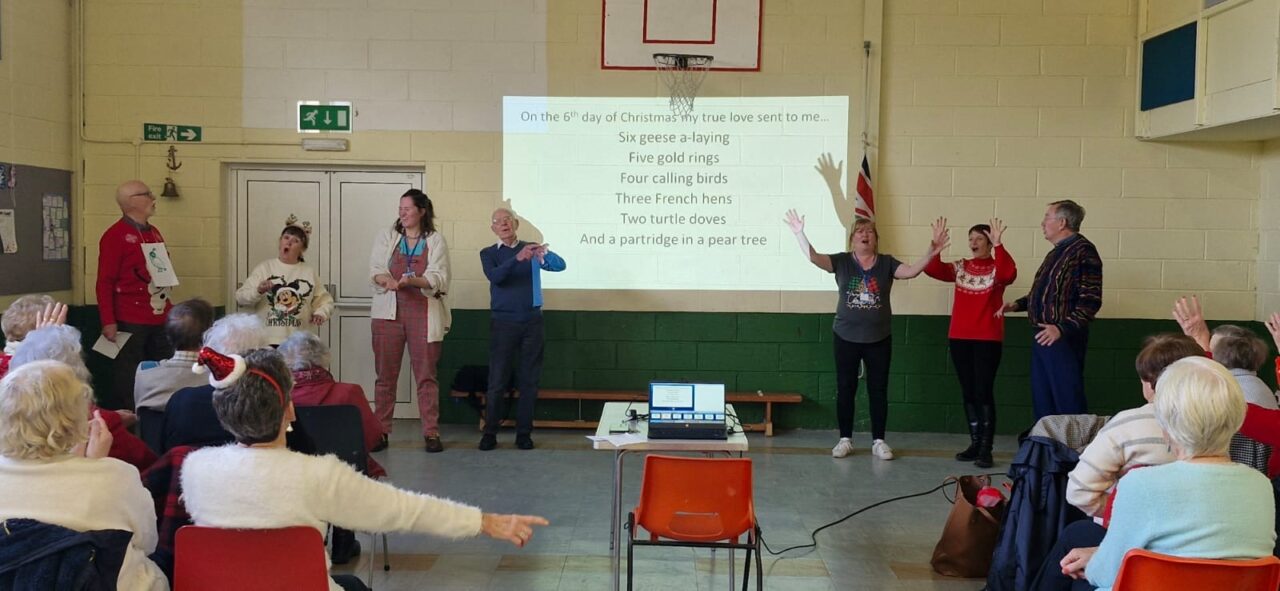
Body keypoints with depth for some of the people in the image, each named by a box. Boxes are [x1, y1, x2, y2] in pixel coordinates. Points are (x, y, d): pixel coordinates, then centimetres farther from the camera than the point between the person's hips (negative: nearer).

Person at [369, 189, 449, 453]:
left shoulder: (435, 240, 5)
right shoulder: (386, 236, 10)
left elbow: (438, 278, -6)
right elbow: (375, 270, 2)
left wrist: (411, 281, -23)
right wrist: (387, 280, -21)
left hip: (424, 313, -1)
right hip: (388, 312, 2)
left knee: (426, 375, 0)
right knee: (385, 375, 4)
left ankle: (431, 432, 4)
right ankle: (380, 431, 11)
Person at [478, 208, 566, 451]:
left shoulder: (531, 249, 7)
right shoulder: (489, 253, 4)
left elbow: (560, 265, -8)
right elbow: (494, 276, -16)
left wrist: (544, 255, -30)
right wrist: (518, 258, -33)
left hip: (532, 321, 1)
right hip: (503, 322, -1)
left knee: (529, 380, 4)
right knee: (497, 381, -2)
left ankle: (524, 433, 11)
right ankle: (490, 433, 6)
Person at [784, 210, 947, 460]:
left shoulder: (887, 263, 0)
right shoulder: (842, 261, -2)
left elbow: (911, 271, -13)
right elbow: (814, 258, -15)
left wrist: (930, 253, -29)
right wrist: (800, 234, -30)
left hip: (879, 339, 1)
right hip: (846, 338, -1)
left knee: (878, 390, 6)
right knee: (845, 389, 6)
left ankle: (878, 441, 16)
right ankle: (845, 439, 17)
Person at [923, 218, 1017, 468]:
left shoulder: (997, 268, -2)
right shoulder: (960, 267, 10)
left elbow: (1009, 273, -25)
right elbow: (932, 270, -5)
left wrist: (997, 245, -32)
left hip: (988, 339, -5)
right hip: (959, 338, 5)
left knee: (984, 391, -7)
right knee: (968, 392, 9)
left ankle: (986, 448, -5)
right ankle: (974, 444, 16)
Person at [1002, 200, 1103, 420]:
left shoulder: (1083, 251, -12)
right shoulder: (1056, 253, 18)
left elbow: (1090, 301, -20)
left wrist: (1062, 328, -28)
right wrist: (1018, 304, 14)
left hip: (1064, 339, -10)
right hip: (1043, 338, 10)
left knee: (1068, 402, -5)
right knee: (1042, 401, 14)